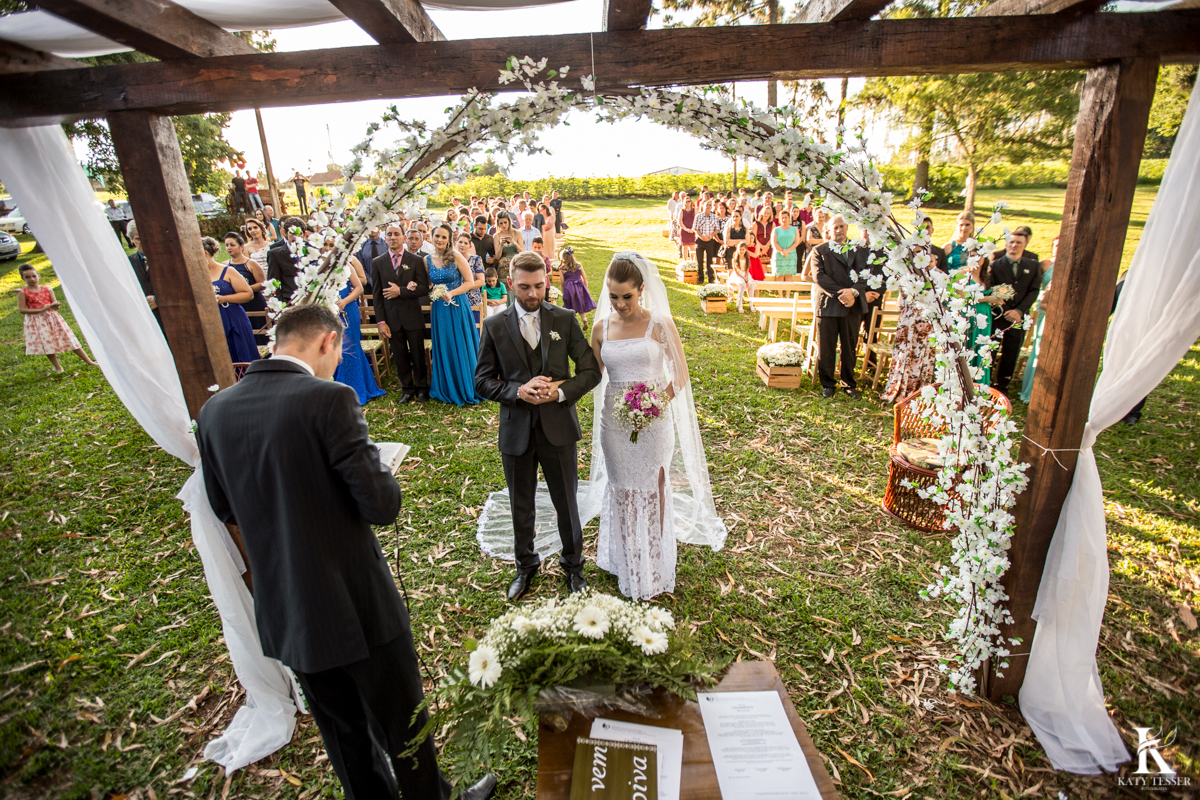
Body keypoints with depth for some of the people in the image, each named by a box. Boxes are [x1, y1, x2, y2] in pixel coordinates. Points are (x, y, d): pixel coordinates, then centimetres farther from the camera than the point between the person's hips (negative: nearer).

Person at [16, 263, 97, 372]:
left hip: (52, 317, 2)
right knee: (47, 344, 1)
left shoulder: (47, 289, 5)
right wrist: (41, 310, -17)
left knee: (69, 339, 2)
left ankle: (88, 361, 4)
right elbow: (21, 309, -7)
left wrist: (55, 305, -18)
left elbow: (55, 304, 7)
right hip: (36, 321, -2)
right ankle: (57, 367, 13)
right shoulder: (22, 292, -4)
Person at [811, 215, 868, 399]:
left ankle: (849, 383, 21)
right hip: (828, 304, -2)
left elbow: (864, 274, 3)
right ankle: (828, 384, 15)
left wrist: (854, 291, -16)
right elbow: (820, 277, -7)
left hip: (853, 305, 2)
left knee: (850, 346, 9)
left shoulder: (859, 249, 12)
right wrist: (840, 294, -16)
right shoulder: (820, 250, 5)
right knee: (826, 348, 2)